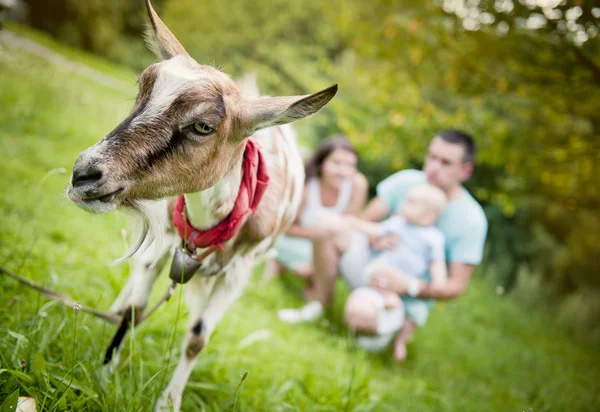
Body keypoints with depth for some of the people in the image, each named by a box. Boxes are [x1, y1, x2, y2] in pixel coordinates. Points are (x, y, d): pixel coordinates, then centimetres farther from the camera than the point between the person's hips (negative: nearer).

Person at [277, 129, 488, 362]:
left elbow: (456, 286, -12)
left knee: (358, 312, -38)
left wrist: (407, 286, -26)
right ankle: (319, 303, -2)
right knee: (329, 225, -20)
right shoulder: (407, 181, -5)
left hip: (410, 297, -5)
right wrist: (375, 239, -20)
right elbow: (365, 220, 3)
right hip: (373, 269, 5)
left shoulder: (472, 220, -14)